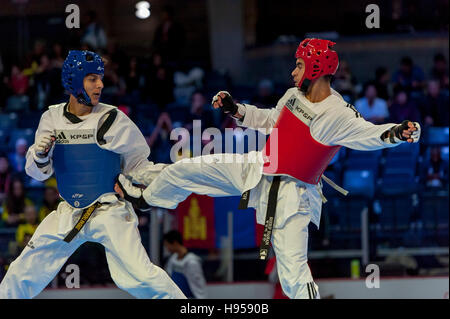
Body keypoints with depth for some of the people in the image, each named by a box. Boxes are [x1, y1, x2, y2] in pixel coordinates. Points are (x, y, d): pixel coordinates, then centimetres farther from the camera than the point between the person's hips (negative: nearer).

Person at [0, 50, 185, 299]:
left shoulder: (113, 119, -7)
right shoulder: (52, 119, 1)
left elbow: (136, 165, 1)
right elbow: (38, 172, 7)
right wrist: (39, 155, -15)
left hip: (110, 212, -4)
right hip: (68, 214, 4)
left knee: (139, 274, -19)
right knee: (22, 274, 4)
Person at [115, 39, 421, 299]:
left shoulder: (338, 115, -23)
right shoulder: (293, 96, 0)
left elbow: (369, 134, -38)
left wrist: (396, 133, -57)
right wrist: (235, 109, 14)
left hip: (293, 193, -7)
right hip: (257, 170, 7)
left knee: (293, 270, -16)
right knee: (184, 170, 15)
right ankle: (146, 197, 46)